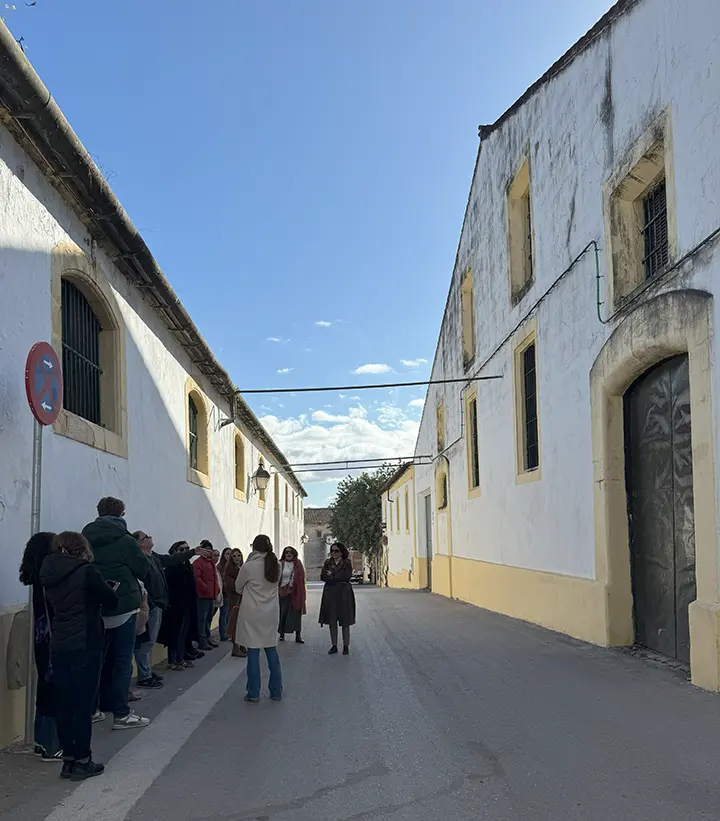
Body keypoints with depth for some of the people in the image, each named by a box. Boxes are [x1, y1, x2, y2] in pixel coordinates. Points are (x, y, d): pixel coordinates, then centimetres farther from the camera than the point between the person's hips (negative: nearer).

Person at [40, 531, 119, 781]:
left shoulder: (49, 576, 7)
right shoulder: (86, 572, -12)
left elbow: (51, 611, 13)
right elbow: (112, 602, -5)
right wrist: (108, 591, 14)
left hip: (58, 648, 6)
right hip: (85, 647, -6)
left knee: (64, 705, 10)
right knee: (83, 705, 1)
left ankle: (68, 760, 17)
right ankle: (82, 762, 7)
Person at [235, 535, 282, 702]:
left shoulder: (248, 566, -13)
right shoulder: (276, 565, -1)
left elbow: (238, 588, 1)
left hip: (252, 614, -4)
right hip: (270, 614, 4)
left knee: (253, 652, 2)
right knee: (271, 650, 12)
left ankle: (253, 694, 8)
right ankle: (276, 692, 17)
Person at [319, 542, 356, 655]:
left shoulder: (347, 563, 2)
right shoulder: (328, 563, 11)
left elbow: (347, 576, -13)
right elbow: (323, 577, -2)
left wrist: (332, 575, -8)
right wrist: (338, 578, -13)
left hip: (344, 594, -3)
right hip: (330, 594, 3)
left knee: (345, 621, 0)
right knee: (332, 621, 4)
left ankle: (346, 646, 6)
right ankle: (334, 646, 11)